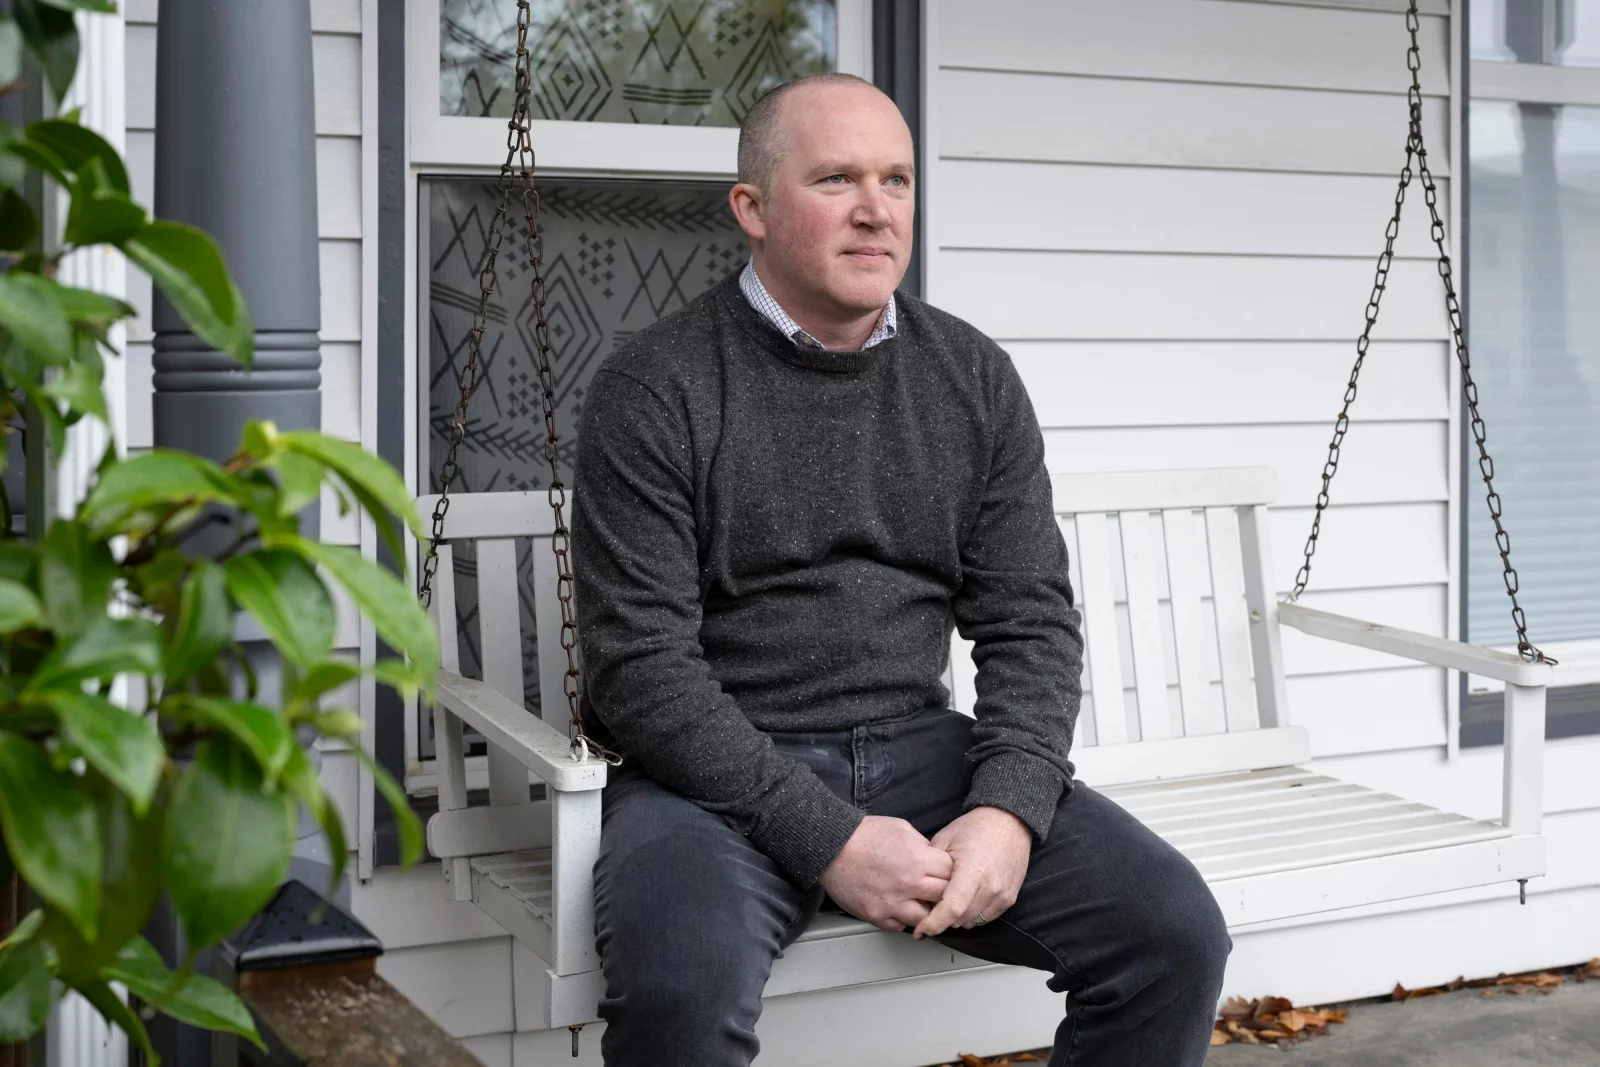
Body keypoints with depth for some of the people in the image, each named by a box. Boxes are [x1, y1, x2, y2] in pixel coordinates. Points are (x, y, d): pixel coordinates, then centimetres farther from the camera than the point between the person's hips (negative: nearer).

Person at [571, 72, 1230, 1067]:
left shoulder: (975, 377, 9)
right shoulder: (655, 390, -6)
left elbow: (1031, 621, 7)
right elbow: (642, 667, -11)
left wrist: (1008, 810, -12)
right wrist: (828, 837, -18)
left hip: (923, 751, 5)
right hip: (725, 771, -4)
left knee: (1176, 931, -13)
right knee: (683, 983, -36)